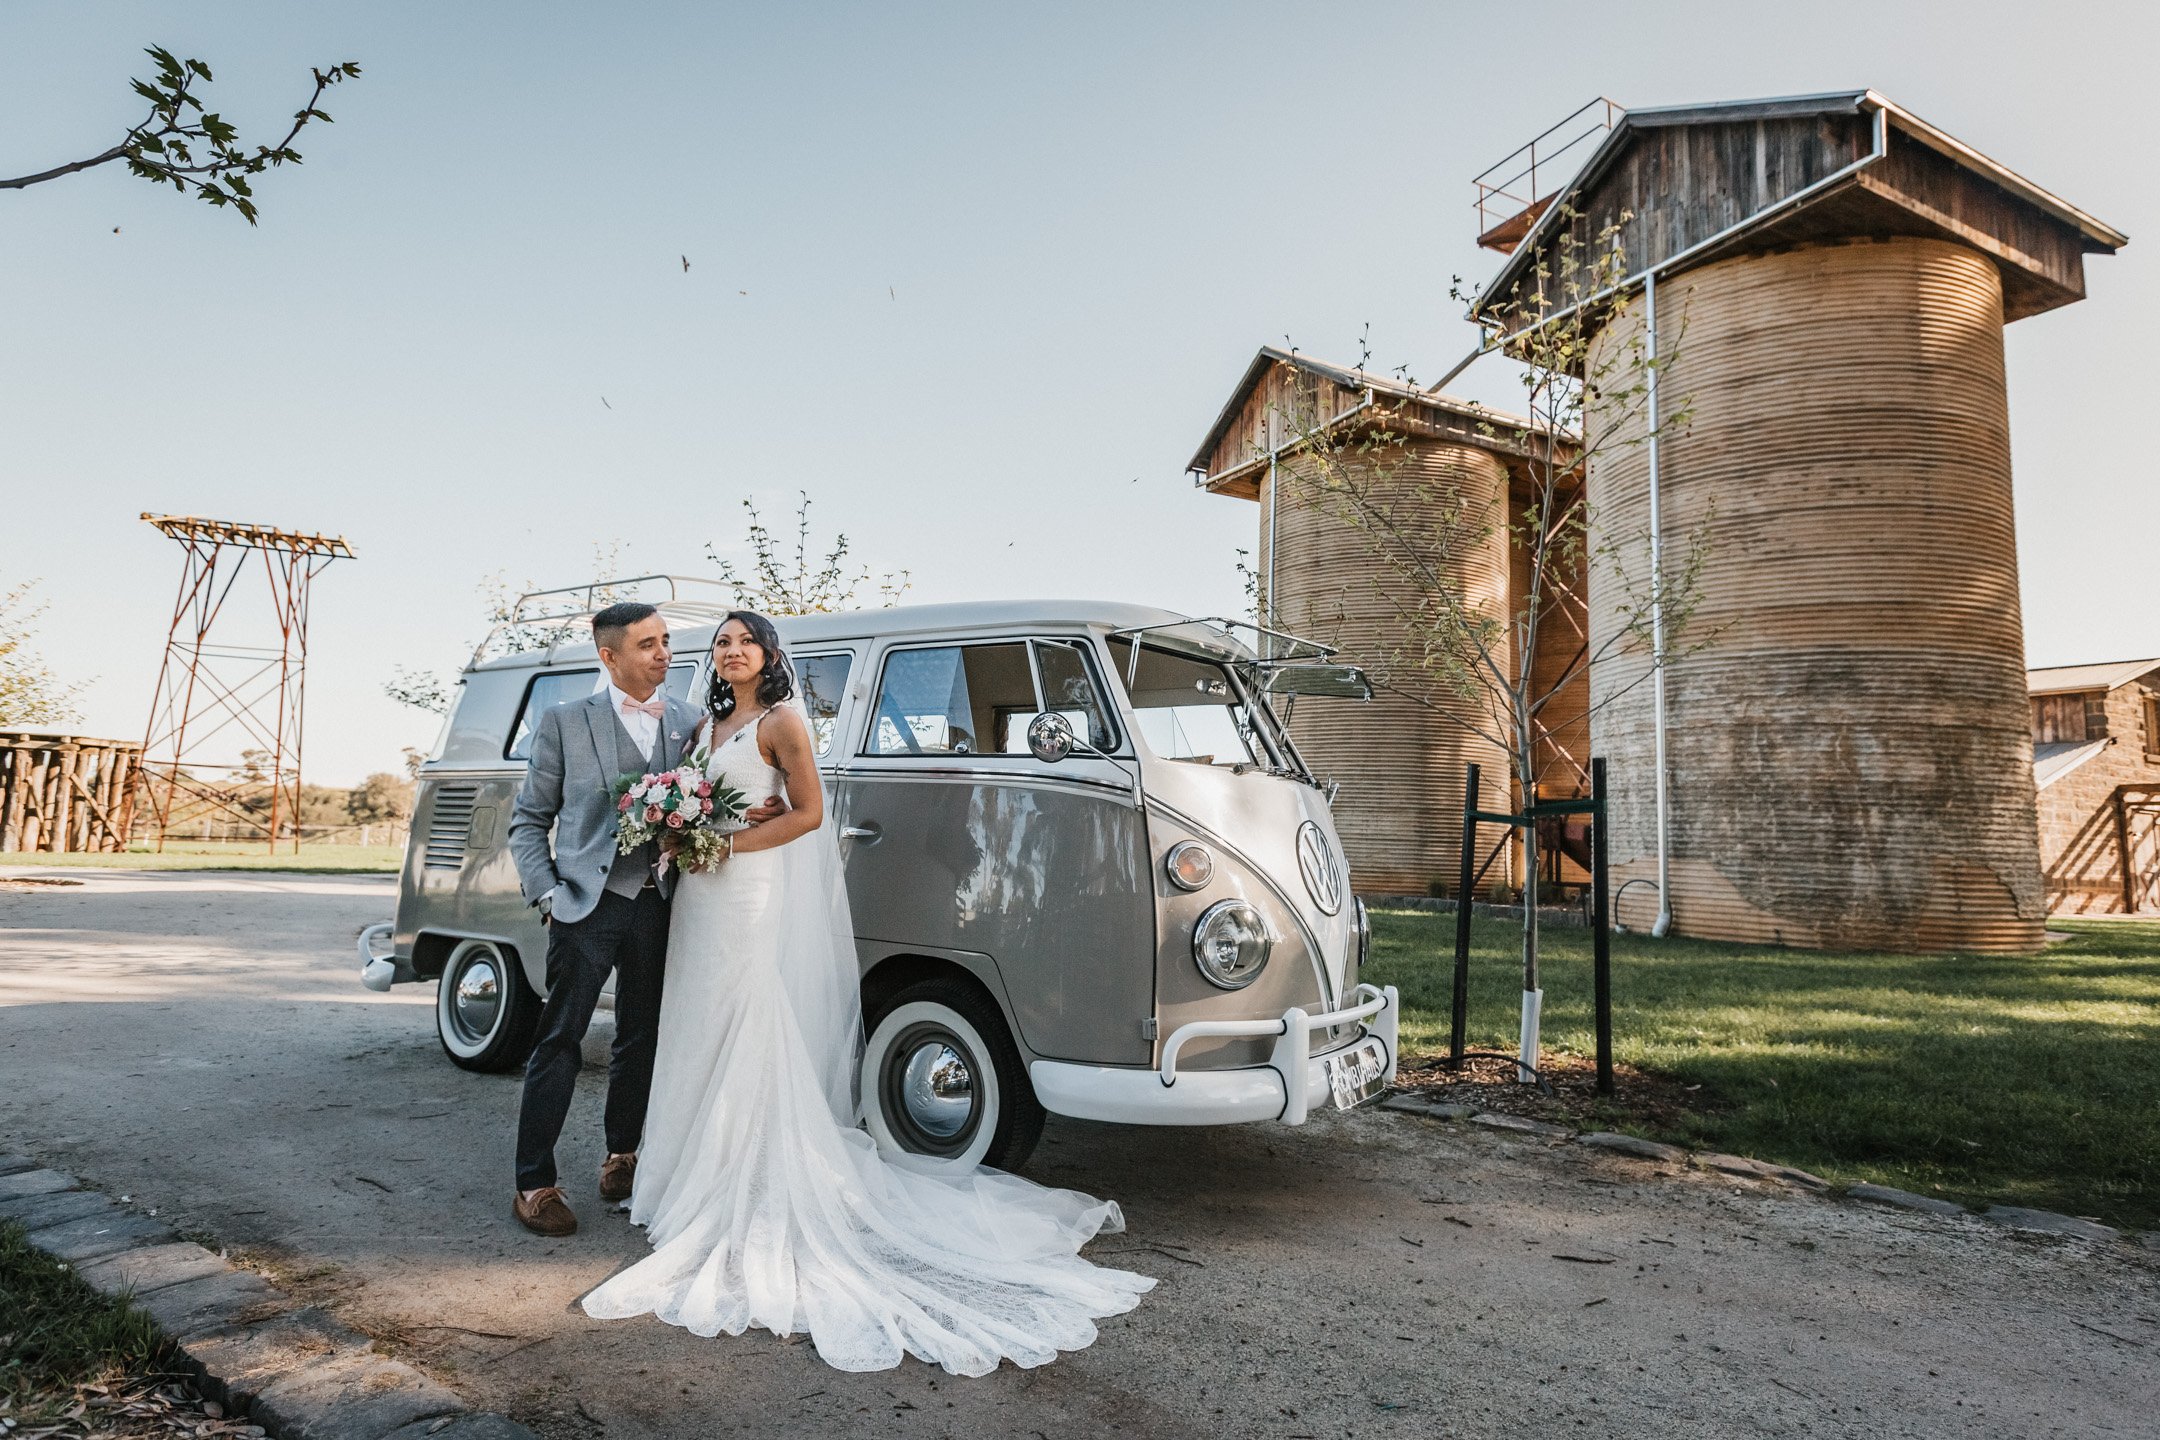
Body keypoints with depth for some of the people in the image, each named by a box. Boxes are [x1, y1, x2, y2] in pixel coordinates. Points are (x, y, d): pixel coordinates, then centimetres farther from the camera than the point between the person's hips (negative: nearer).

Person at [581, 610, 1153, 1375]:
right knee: (707, 1044, 12)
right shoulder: (705, 726, 15)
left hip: (758, 895, -8)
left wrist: (727, 845, -15)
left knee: (756, 1042, -5)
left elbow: (808, 813, -13)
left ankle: (757, 1201, 3)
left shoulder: (780, 723, -8)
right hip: (704, 901, 8)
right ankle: (708, 1185, 22)